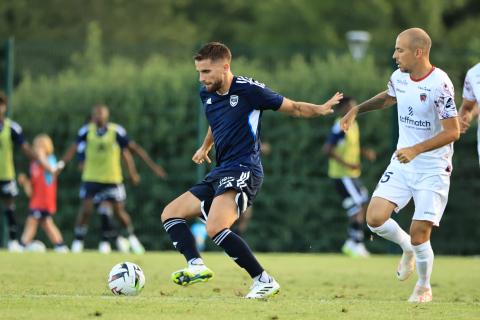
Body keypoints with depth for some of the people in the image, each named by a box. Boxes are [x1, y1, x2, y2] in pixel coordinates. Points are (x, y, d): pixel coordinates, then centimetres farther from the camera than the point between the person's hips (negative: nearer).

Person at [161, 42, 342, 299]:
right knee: (170, 214, 5)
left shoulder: (248, 89, -10)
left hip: (243, 171, -9)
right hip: (220, 173, 9)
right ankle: (196, 266, -16)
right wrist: (205, 148, 32)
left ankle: (264, 281, -19)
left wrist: (320, 109, -14)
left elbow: (293, 108, -3)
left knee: (215, 228, -28)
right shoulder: (207, 95, 13)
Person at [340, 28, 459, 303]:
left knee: (419, 234, -8)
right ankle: (408, 248, 22)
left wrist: (416, 150, -28)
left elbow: (452, 131, -20)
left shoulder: (440, 84, -20)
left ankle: (424, 288, 19)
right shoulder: (399, 77, 2)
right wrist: (357, 110, 17)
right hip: (402, 165, 6)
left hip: (433, 169, -6)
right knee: (375, 219, -10)